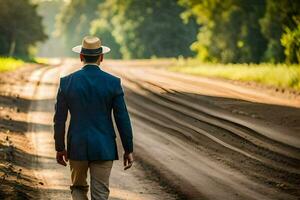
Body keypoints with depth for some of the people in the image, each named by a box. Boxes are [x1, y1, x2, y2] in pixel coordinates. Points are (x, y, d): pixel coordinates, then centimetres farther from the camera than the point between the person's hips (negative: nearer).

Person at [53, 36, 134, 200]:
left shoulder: (67, 82, -4)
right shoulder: (113, 83, -7)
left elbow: (59, 119, 0)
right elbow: (122, 119, -6)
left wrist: (59, 148, 12)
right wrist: (128, 150, 2)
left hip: (77, 147, 1)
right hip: (103, 149, -1)